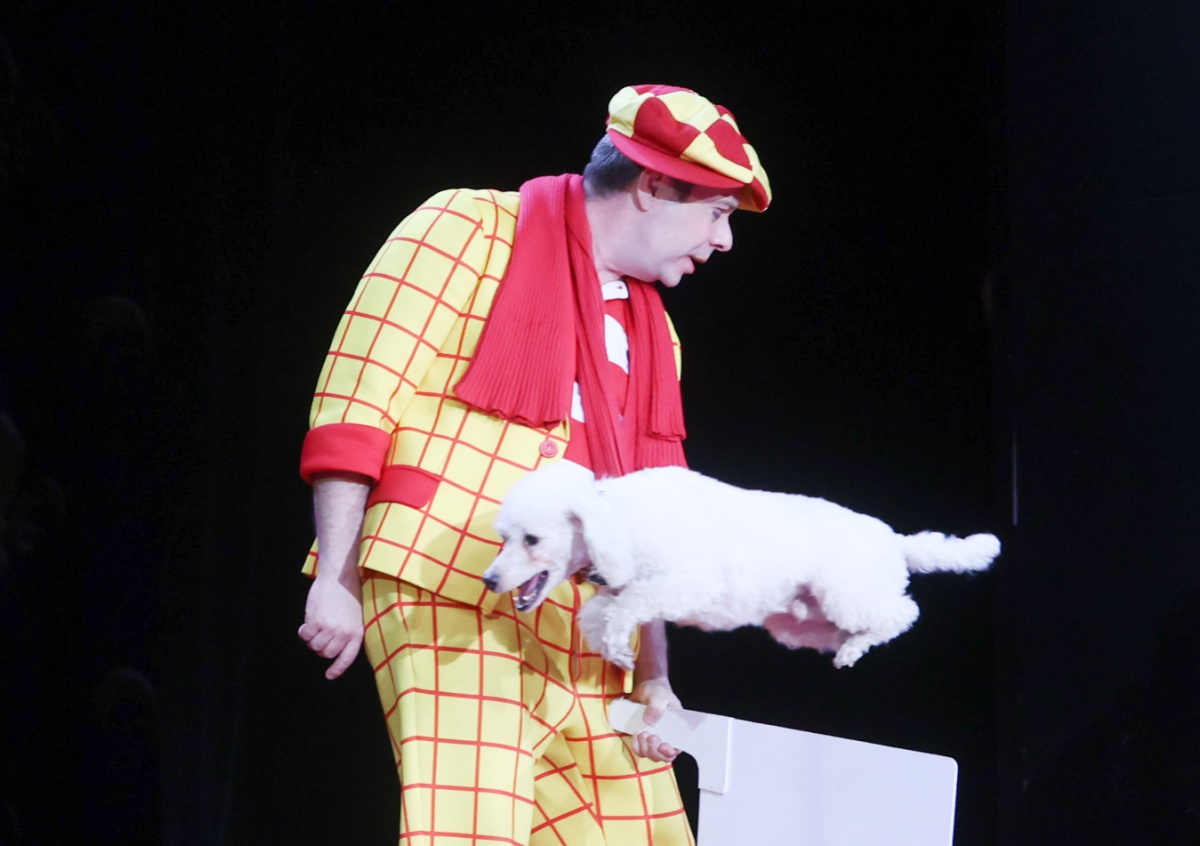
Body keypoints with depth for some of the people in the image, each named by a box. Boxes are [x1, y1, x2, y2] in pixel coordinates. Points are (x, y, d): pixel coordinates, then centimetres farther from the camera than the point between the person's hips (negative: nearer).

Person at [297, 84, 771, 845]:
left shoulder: (652, 333, 20)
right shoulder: (472, 234, -2)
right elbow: (356, 403, -8)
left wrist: (653, 677, 13)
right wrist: (338, 579, -14)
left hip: (579, 641, 8)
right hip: (451, 602, -7)